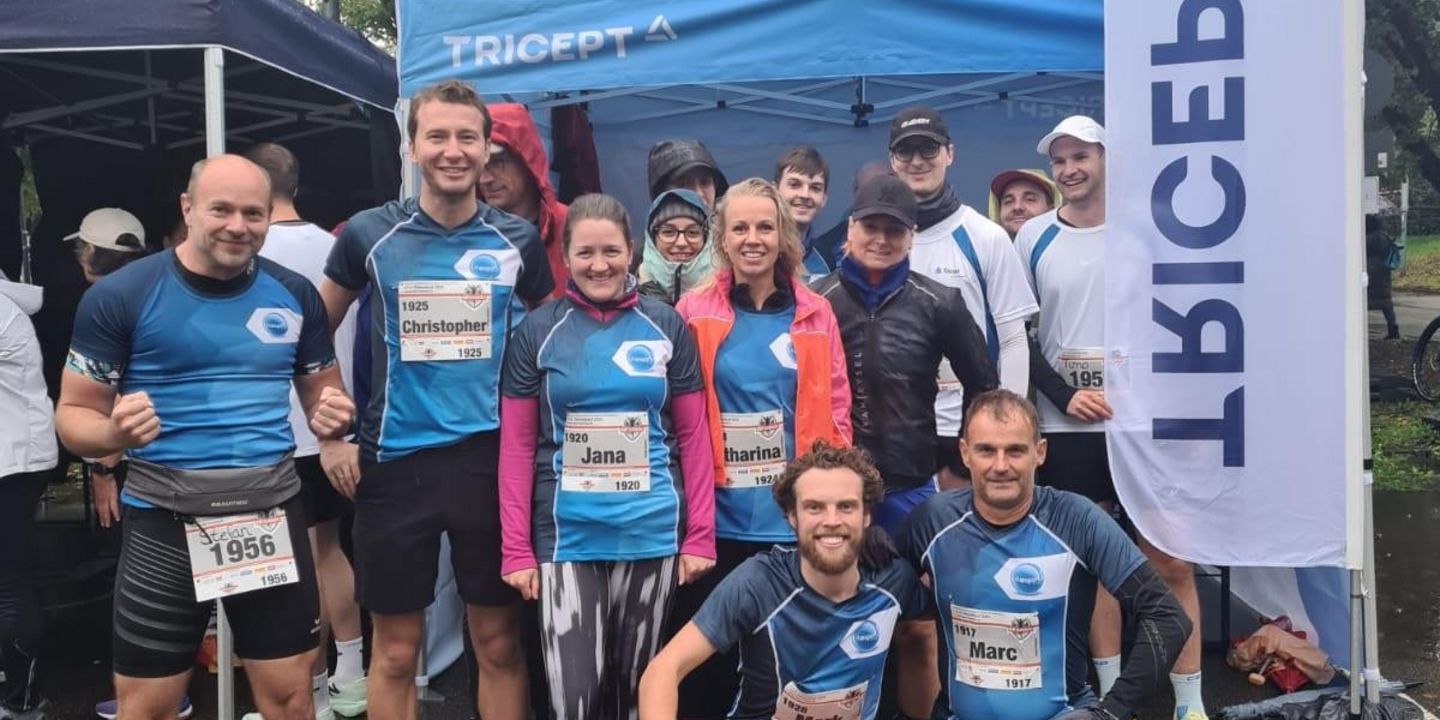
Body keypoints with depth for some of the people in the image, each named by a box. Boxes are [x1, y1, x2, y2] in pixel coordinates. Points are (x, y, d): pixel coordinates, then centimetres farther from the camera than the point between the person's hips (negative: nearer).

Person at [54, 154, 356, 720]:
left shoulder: (294, 294, 3)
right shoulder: (120, 296, -6)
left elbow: (323, 391, 15)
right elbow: (73, 415, -2)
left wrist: (332, 416, -9)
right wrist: (114, 433, -25)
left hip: (272, 512, 3)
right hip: (164, 520, -2)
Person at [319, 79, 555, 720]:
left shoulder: (518, 242, 2)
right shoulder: (369, 234, 0)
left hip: (493, 459, 1)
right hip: (395, 461, 0)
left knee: (499, 643, 10)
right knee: (395, 650, 10)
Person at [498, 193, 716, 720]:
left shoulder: (666, 327, 3)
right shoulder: (536, 332, 0)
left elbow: (693, 437, 5)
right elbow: (517, 446, 1)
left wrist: (701, 535, 1)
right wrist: (516, 548, -4)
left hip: (652, 534, 1)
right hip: (566, 536, -1)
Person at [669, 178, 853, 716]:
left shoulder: (816, 314, 4)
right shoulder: (694, 312, 0)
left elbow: (836, 414, 6)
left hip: (798, 519, 1)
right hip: (718, 518, -1)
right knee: (708, 656, 10)